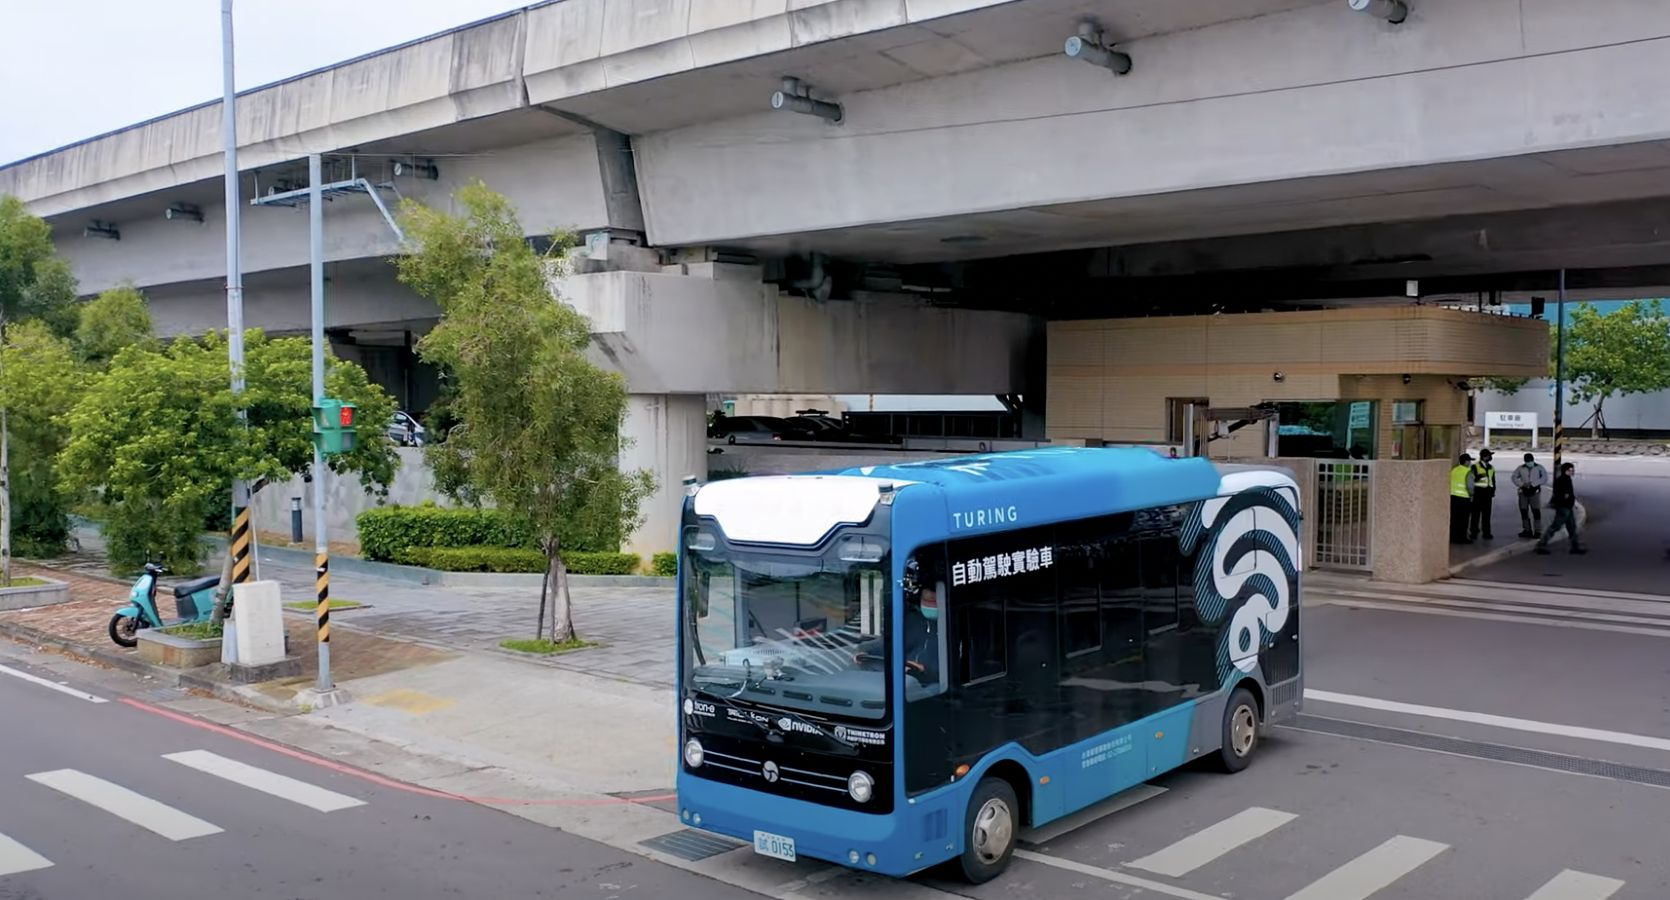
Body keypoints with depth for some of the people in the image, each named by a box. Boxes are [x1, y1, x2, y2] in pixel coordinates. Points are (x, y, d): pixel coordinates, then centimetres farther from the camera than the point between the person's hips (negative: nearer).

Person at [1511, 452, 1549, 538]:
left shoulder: (1539, 468, -1)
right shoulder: (1521, 468, 6)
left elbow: (1544, 478, -8)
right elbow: (1514, 477, 9)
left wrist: (1533, 483, -16)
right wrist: (1521, 484, -7)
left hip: (1535, 492, -3)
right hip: (1523, 492, 3)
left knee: (1536, 511, -7)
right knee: (1523, 511, 6)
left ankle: (1537, 531, -3)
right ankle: (1527, 530, 17)